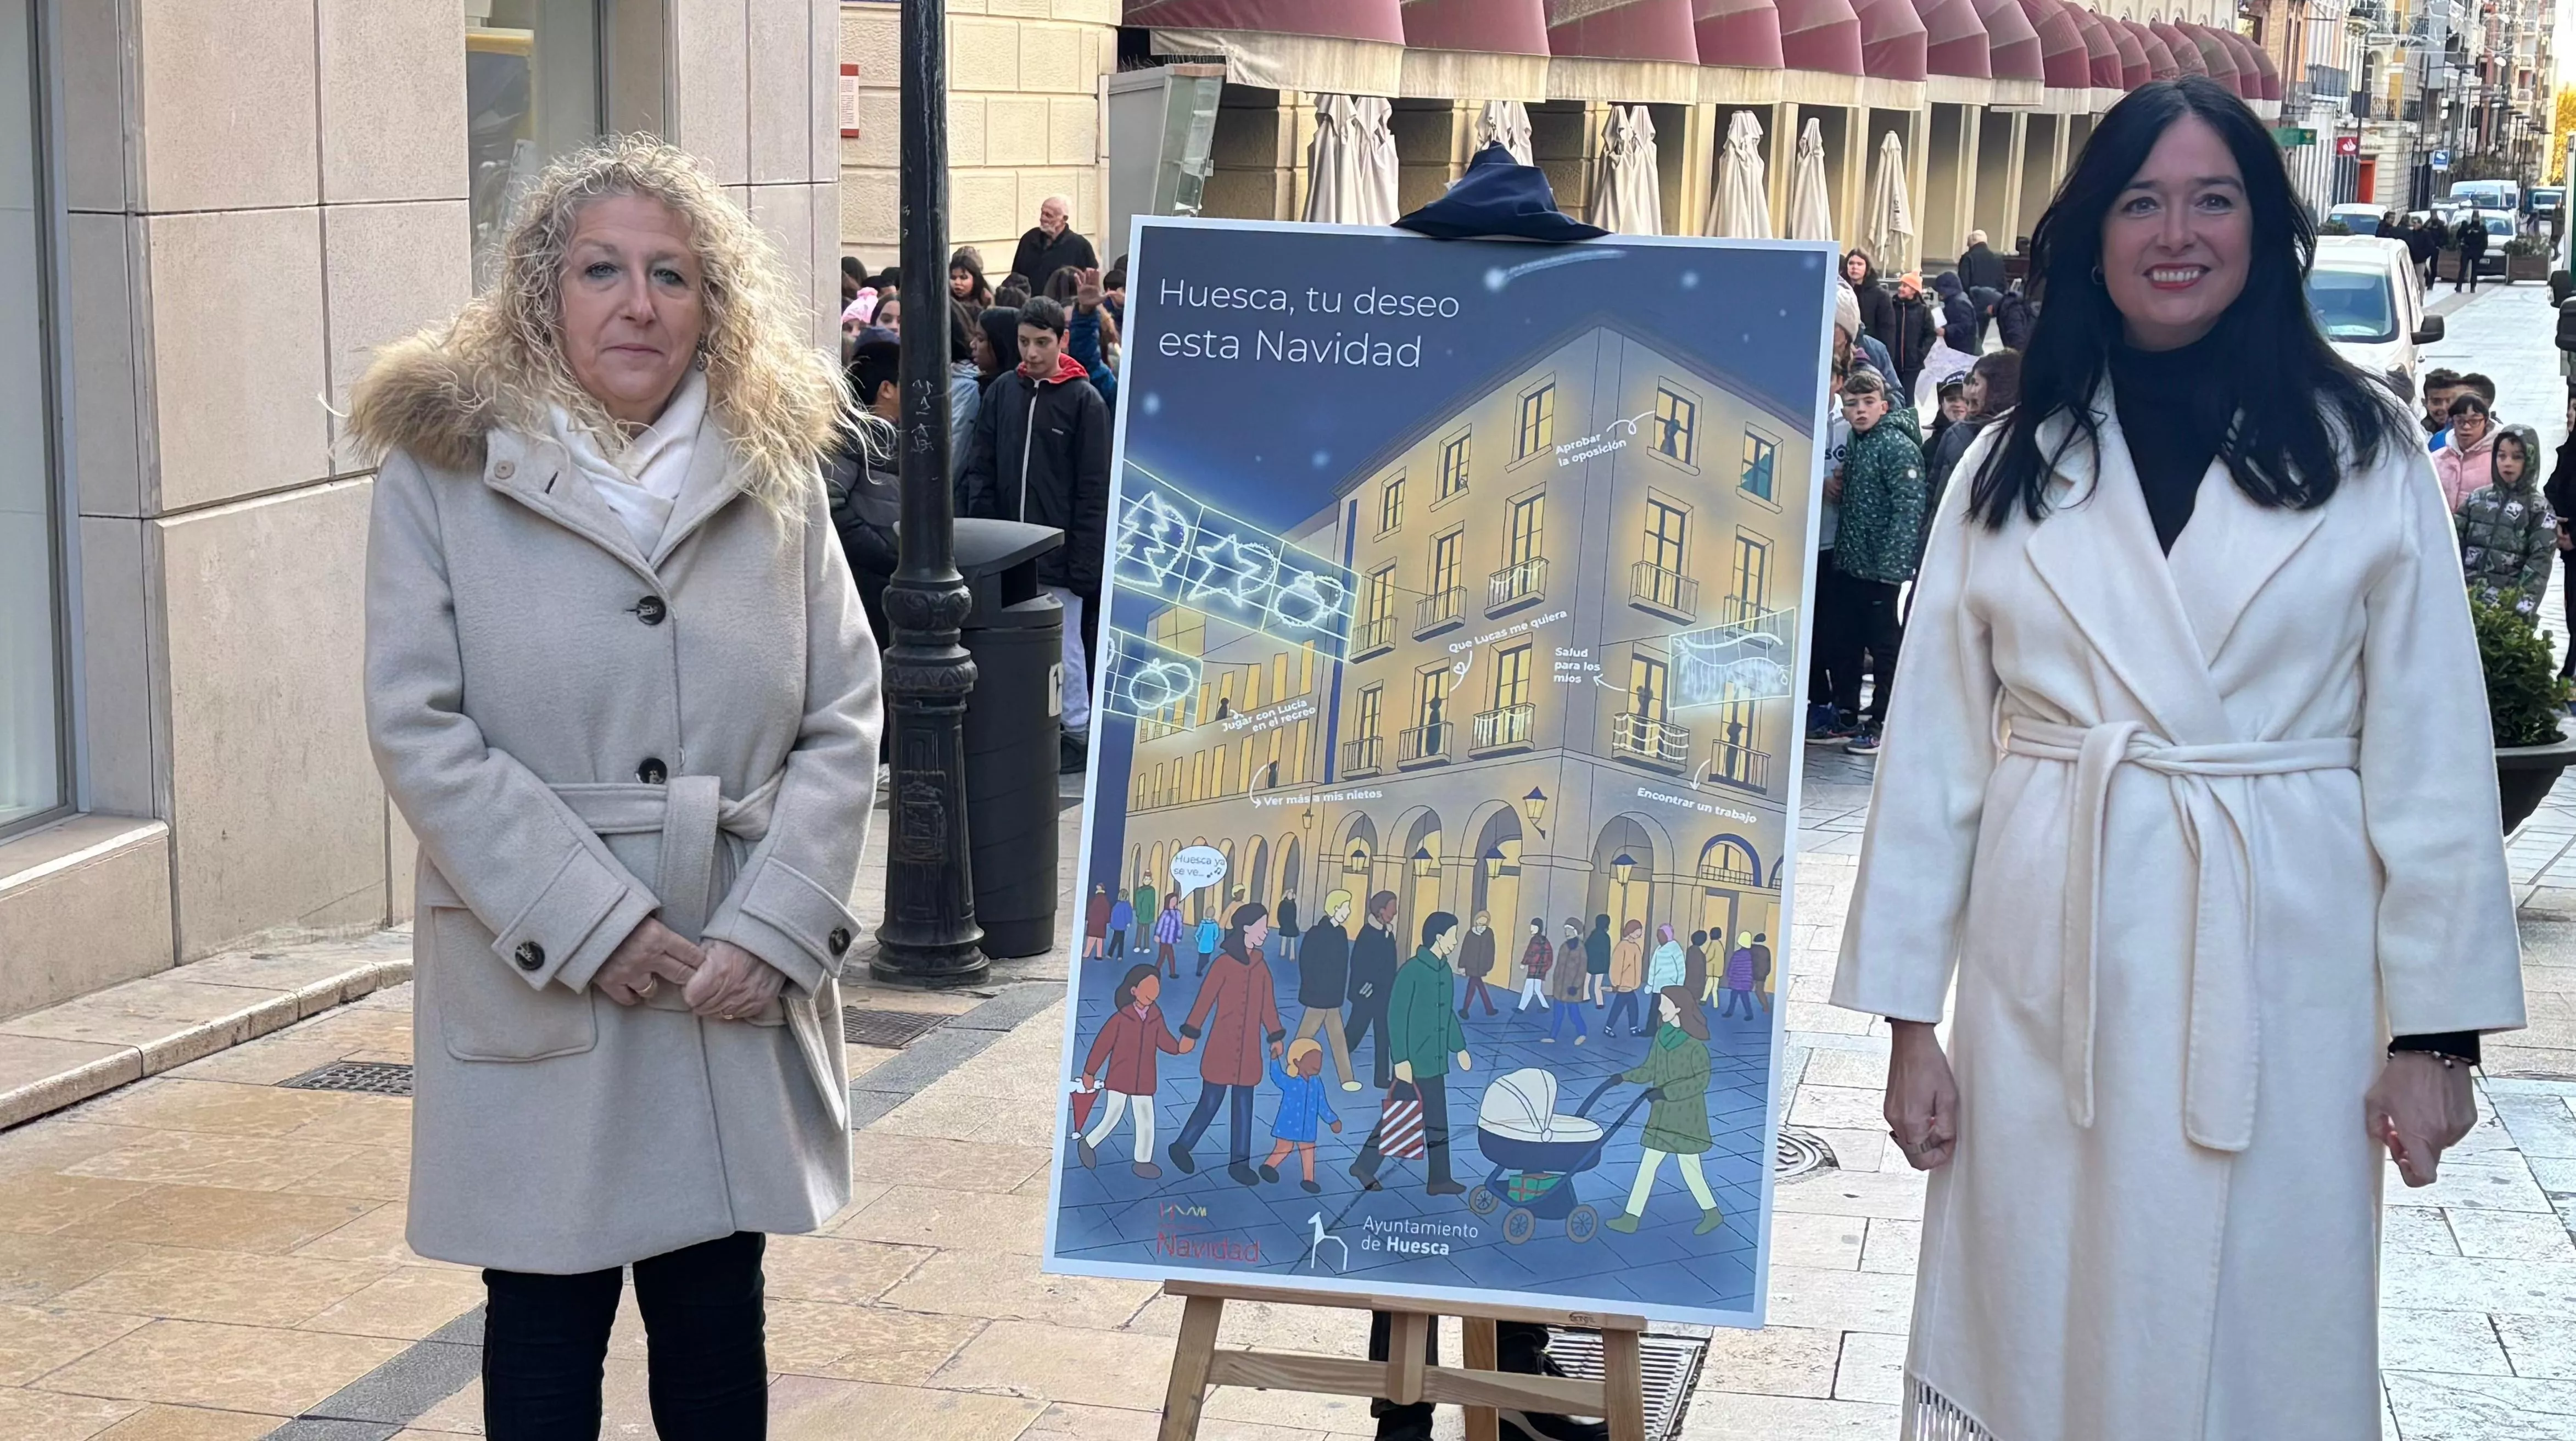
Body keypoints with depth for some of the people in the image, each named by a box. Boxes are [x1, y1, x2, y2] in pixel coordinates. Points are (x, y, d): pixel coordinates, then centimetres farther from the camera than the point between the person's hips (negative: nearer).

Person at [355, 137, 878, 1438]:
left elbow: (842, 720, 3)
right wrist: (592, 927, -15)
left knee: (717, 1317, 13)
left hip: (742, 982, 3)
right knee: (548, 1317, 6)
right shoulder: (441, 466, -3)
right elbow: (418, 729, -9)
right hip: (537, 983, -3)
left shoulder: (774, 473, 6)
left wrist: (772, 929, -10)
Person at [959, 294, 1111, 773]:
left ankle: (1078, 731, 13)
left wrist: (1084, 561, -10)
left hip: (1060, 551, -4)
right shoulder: (1002, 392, 7)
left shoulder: (1084, 400, -5)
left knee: (1063, 647, 2)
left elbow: (1094, 487, -6)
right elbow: (981, 470, 9)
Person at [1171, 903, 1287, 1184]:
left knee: (1243, 1105, 7)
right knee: (1211, 1100, 2)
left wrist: (1275, 1037, 12)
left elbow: (1268, 1003, 11)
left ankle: (1239, 1162, 13)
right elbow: (1205, 998, -9)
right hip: (1222, 1046, -5)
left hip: (1248, 1049, 5)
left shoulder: (1260, 966, 4)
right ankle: (1181, 1147, 20)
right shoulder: (1225, 963, -12)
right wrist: (1190, 1033, -8)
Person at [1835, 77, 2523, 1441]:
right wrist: (1909, 1018, 2)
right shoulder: (2009, 467, 6)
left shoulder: (2363, 454, 1)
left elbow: (2430, 755, 0)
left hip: (2283, 976, -1)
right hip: (2052, 973, 2)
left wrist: (2436, 1026, -3)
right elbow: (1933, 749, 5)